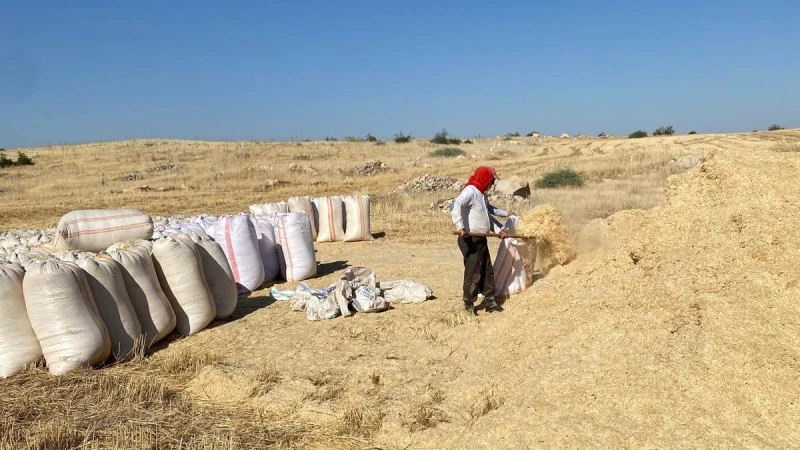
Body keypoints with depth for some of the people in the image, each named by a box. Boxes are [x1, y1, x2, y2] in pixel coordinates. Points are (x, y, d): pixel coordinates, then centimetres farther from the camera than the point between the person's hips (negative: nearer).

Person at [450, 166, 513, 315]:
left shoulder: (482, 195, 16)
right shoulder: (470, 191, -15)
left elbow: (488, 214, 27)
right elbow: (456, 205, -32)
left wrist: (498, 230, 23)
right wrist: (460, 226, -40)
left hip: (481, 239, 10)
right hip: (470, 240, -10)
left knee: (488, 271, 14)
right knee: (473, 273, -3)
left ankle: (489, 302, 25)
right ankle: (469, 305, 9)